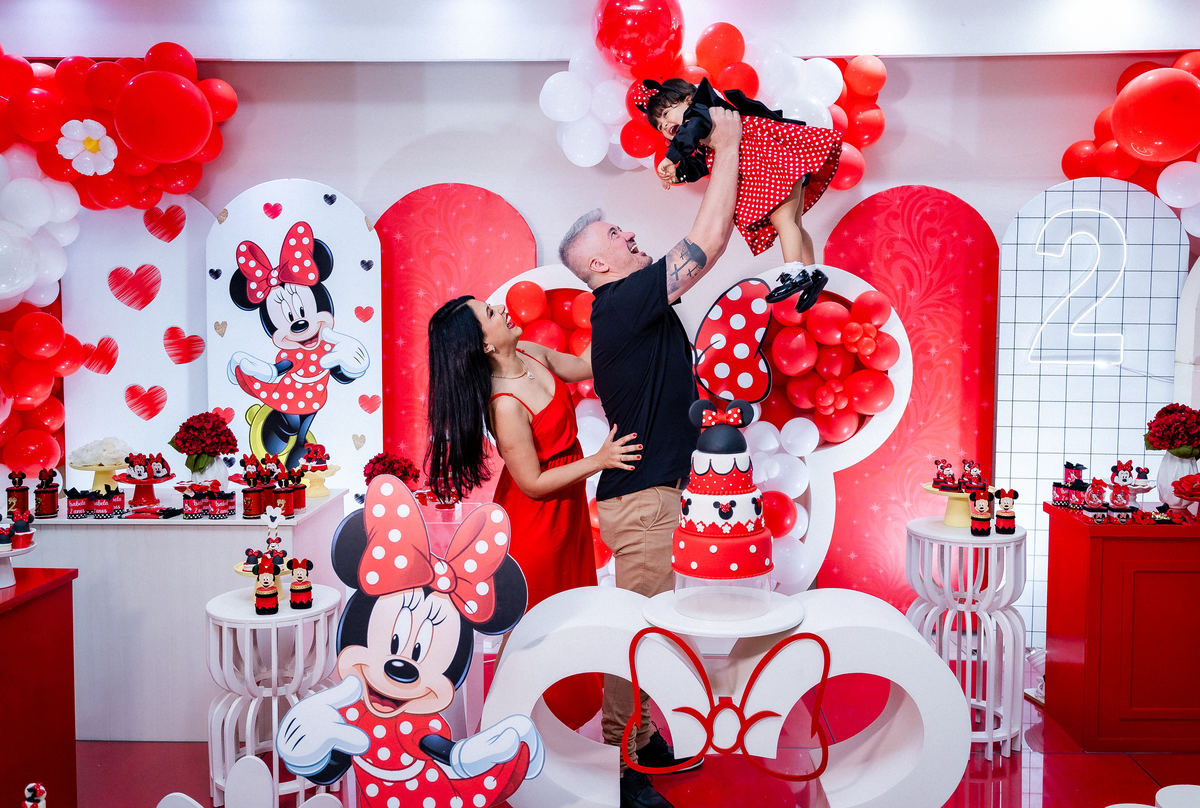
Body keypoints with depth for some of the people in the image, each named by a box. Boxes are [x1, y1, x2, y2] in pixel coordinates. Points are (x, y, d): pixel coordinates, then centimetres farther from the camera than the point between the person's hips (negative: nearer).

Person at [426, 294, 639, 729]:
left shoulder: (531, 354, -9)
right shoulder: (505, 405, -33)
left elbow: (584, 366, 9)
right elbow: (533, 483, -25)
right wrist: (598, 461, -26)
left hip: (567, 506, 8)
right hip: (535, 519, -8)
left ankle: (578, 705, 46)